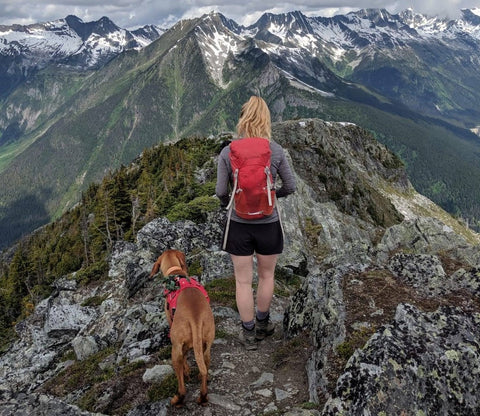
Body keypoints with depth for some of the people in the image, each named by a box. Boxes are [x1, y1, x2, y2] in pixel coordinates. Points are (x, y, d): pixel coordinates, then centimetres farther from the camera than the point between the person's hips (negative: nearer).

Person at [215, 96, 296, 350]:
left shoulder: (227, 152, -10)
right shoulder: (276, 151, -10)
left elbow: (221, 191, -7)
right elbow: (290, 187, -1)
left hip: (238, 224, 0)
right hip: (268, 224, 0)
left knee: (243, 280, 13)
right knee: (266, 276, 21)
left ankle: (248, 334, 26)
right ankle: (262, 324, 39)